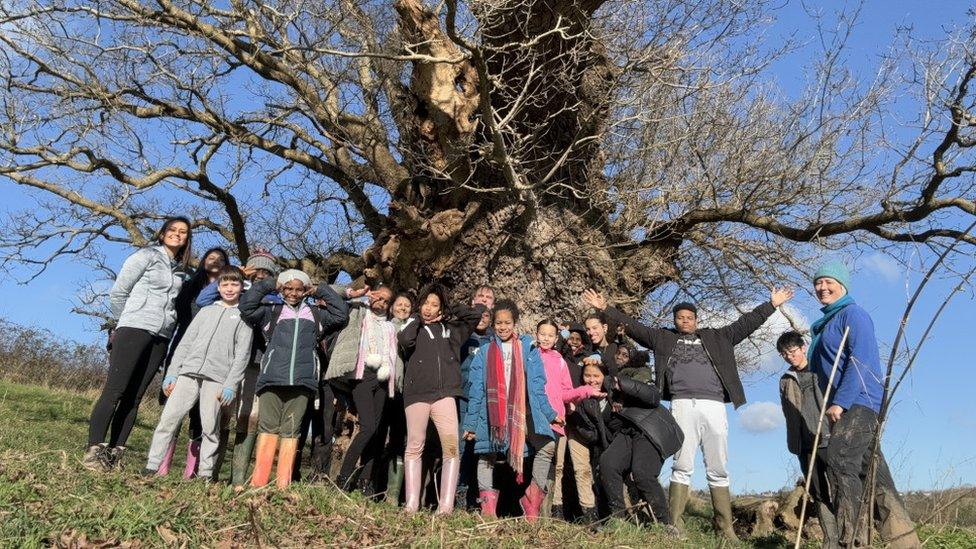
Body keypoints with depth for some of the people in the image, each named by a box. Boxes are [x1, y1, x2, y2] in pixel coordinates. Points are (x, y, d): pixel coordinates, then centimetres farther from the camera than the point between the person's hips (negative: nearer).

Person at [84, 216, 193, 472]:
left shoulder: (181, 270, 19)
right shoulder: (146, 256, 4)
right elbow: (118, 292, 3)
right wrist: (126, 322, 9)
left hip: (161, 337, 5)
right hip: (135, 329, -5)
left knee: (134, 397, 3)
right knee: (115, 390, -10)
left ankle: (115, 453, 5)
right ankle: (94, 451, -8)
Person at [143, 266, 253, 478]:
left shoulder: (244, 316, 8)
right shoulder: (206, 311, 20)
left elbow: (242, 354, 0)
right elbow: (185, 343, 17)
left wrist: (230, 385, -9)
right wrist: (171, 373, 7)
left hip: (216, 379, -3)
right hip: (188, 373, 3)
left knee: (210, 427, -3)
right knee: (169, 418, -5)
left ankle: (205, 474, 6)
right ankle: (152, 467, 2)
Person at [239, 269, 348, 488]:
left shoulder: (316, 314, 20)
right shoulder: (271, 312, 17)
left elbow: (342, 314, 9)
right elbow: (246, 306, 5)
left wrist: (321, 291, 14)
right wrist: (268, 285, 11)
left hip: (301, 382, 1)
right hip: (272, 379, 0)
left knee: (290, 431, -1)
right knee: (267, 428, -3)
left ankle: (283, 485, -1)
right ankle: (257, 483, -3)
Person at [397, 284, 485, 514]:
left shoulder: (451, 329, 19)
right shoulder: (414, 328, 15)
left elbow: (477, 311, 19)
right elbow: (405, 341, -8)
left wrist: (450, 315, 18)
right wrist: (418, 320, 6)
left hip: (444, 394, 1)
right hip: (417, 394, -1)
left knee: (452, 447, -12)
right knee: (414, 446, -4)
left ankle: (446, 506, -11)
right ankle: (411, 504, 0)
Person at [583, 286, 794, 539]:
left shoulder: (716, 337, 23)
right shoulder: (663, 338, 18)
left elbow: (746, 323, 23)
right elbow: (632, 326, 15)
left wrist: (772, 304, 21)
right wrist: (605, 308, 11)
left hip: (714, 406, 2)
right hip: (683, 405, -2)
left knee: (718, 470, 4)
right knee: (682, 467, -4)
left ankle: (725, 529, 7)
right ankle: (675, 525, -3)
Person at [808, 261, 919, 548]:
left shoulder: (853, 313, -4)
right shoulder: (825, 324, 23)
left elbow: (860, 359, -16)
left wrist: (839, 401, -22)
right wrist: (832, 404, 20)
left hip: (859, 401, -9)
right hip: (845, 406, 9)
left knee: (839, 461, -19)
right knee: (869, 469, 8)